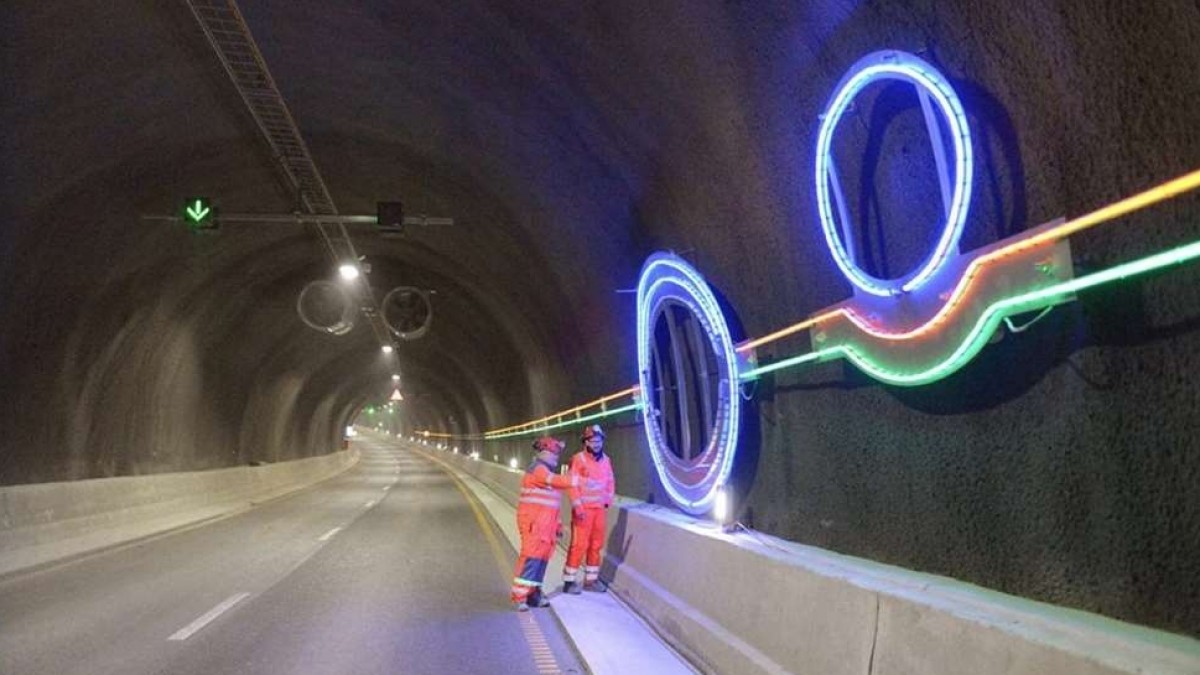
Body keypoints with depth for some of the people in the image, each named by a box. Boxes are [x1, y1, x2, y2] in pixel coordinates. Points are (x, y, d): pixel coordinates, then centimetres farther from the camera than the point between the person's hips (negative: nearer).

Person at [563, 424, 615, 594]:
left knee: (596, 544, 11)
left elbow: (610, 482, 18)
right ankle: (569, 581, 1)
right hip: (583, 509, -6)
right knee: (579, 544, -8)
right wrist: (577, 507, -19)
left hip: (599, 509, 7)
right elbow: (571, 484, -14)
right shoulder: (578, 459, -12)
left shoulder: (605, 460, 9)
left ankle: (591, 579, 22)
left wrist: (608, 500, 6)